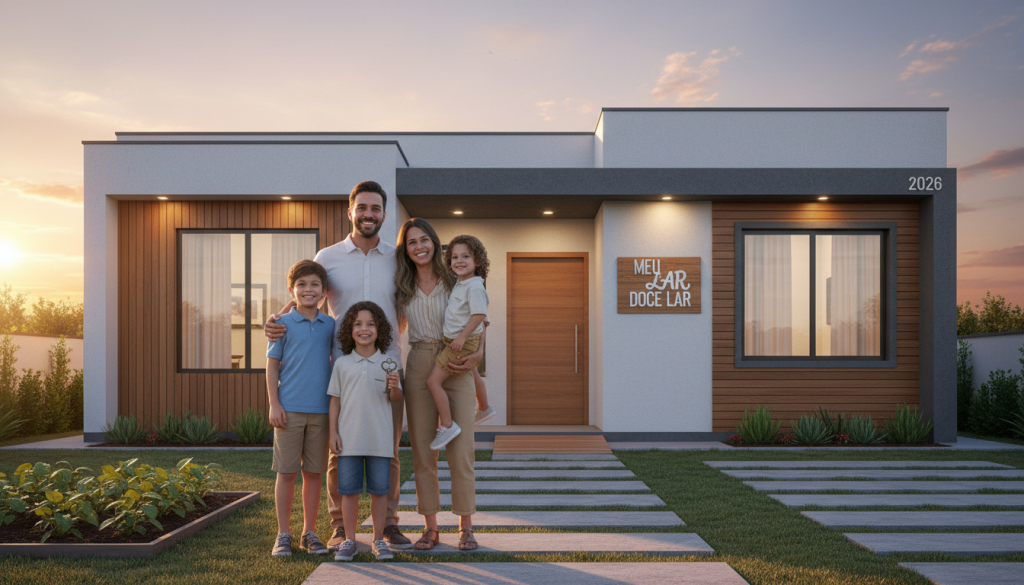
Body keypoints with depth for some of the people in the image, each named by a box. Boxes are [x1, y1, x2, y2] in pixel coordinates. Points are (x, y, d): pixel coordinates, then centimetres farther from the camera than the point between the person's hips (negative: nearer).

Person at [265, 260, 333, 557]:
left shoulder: (330, 325, 8)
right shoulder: (283, 324, 0)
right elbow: (272, 366, 1)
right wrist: (274, 404, -6)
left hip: (320, 410, 3)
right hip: (289, 410, -2)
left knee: (314, 472, 9)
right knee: (286, 472, 3)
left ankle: (309, 533, 20)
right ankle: (283, 535, 15)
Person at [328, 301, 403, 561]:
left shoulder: (387, 363, 2)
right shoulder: (342, 364, 3)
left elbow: (396, 399, 5)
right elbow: (335, 400, 7)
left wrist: (394, 387, -17)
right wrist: (333, 432, 1)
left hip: (380, 439, 0)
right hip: (349, 439, 0)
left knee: (379, 490, 7)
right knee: (349, 490, 6)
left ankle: (379, 540, 20)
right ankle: (349, 540, 19)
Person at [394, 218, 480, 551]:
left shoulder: (456, 282, 3)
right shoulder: (402, 288, 9)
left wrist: (477, 355, -10)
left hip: (456, 367, -2)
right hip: (419, 367, 2)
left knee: (460, 448, -3)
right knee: (422, 449, 4)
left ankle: (466, 527, 9)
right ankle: (430, 527, 15)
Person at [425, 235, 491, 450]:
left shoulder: (474, 286, -21)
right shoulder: (460, 283, 9)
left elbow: (480, 314, -29)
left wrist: (463, 336, -27)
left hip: (463, 342, -10)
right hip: (453, 340, 10)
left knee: (433, 381, -12)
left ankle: (447, 426, -6)